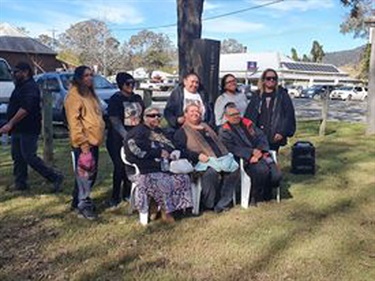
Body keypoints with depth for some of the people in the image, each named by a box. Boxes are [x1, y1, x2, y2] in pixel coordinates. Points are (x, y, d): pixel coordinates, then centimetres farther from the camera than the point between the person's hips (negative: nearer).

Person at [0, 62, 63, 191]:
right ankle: (20, 183, 18)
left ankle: (55, 177, -5)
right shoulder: (20, 87, 20)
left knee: (30, 157, -11)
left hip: (28, 130, -10)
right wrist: (11, 126, 17)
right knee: (18, 157, 11)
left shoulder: (30, 87, -14)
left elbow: (25, 108, -26)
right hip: (18, 130, 10)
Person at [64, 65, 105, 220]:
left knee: (92, 173, 15)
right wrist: (83, 143, -21)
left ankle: (79, 201, 28)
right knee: (84, 174, -5)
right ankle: (83, 205, 6)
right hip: (83, 143, -9)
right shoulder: (74, 95, -11)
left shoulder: (90, 93, 18)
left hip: (94, 141, 9)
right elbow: (74, 121, -18)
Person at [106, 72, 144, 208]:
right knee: (119, 167, -3)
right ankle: (115, 196, 12)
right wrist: (126, 136, -22)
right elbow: (115, 121, -15)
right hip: (118, 140, -5)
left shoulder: (137, 98, 12)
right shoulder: (115, 99, -7)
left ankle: (127, 193, 23)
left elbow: (144, 117, 16)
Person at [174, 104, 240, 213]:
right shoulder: (181, 132, 11)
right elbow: (181, 149, -5)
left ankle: (222, 204, -13)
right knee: (211, 171, -36)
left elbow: (218, 142, 30)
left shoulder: (206, 127, 32)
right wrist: (198, 155, -18)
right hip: (204, 160, -6)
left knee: (235, 168, -20)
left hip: (221, 157, 6)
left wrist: (225, 154, 11)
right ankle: (208, 204, -15)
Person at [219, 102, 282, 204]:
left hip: (260, 155, 5)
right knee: (262, 170, -32)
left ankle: (266, 194, 15)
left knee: (276, 176, -16)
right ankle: (254, 196, -7)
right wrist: (252, 152, -19)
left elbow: (261, 136, 11)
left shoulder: (247, 123, 18)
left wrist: (260, 151, -8)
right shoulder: (224, 131, 3)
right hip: (245, 160, -5)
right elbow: (233, 149, -11)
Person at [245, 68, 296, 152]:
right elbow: (248, 115, 10)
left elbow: (289, 115, -2)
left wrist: (282, 132, -11)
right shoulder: (257, 96, 11)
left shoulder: (282, 95, 4)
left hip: (274, 137, -2)